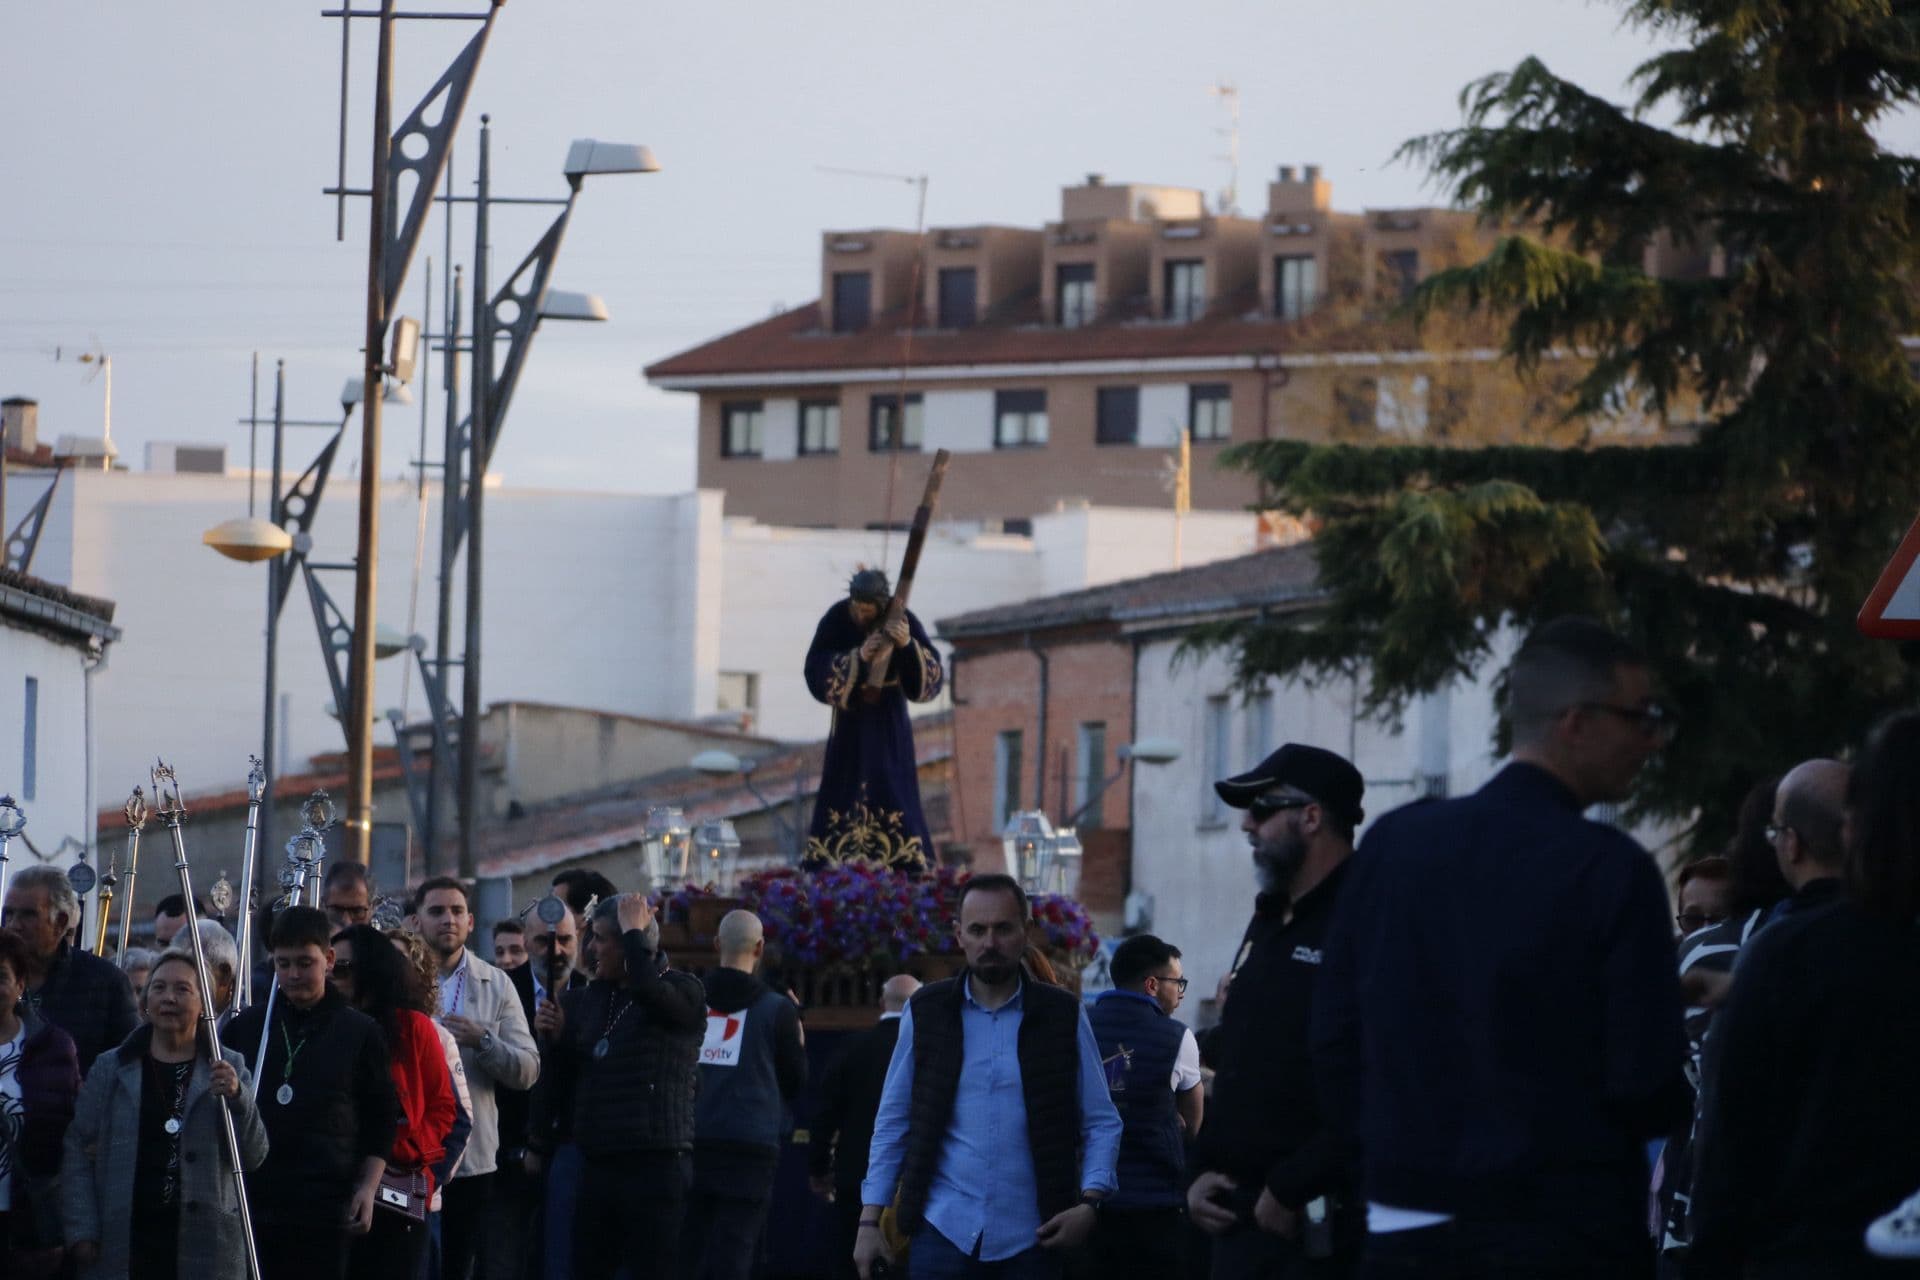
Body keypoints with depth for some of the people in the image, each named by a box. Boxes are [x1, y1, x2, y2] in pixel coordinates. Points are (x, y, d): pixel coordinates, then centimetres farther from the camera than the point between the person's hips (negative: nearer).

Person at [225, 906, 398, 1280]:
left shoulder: (359, 1032, 5)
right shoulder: (246, 1027, 10)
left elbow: (380, 1121, 7)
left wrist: (368, 1187, -2)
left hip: (325, 1206, -2)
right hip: (252, 1193, 2)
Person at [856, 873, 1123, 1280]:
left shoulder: (1063, 1016, 4)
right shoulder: (927, 1013, 6)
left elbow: (1101, 1123, 5)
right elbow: (893, 1124, 9)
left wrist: (1090, 1202, -11)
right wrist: (869, 1220, 3)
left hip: (1029, 1238, 0)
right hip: (944, 1228, 0)